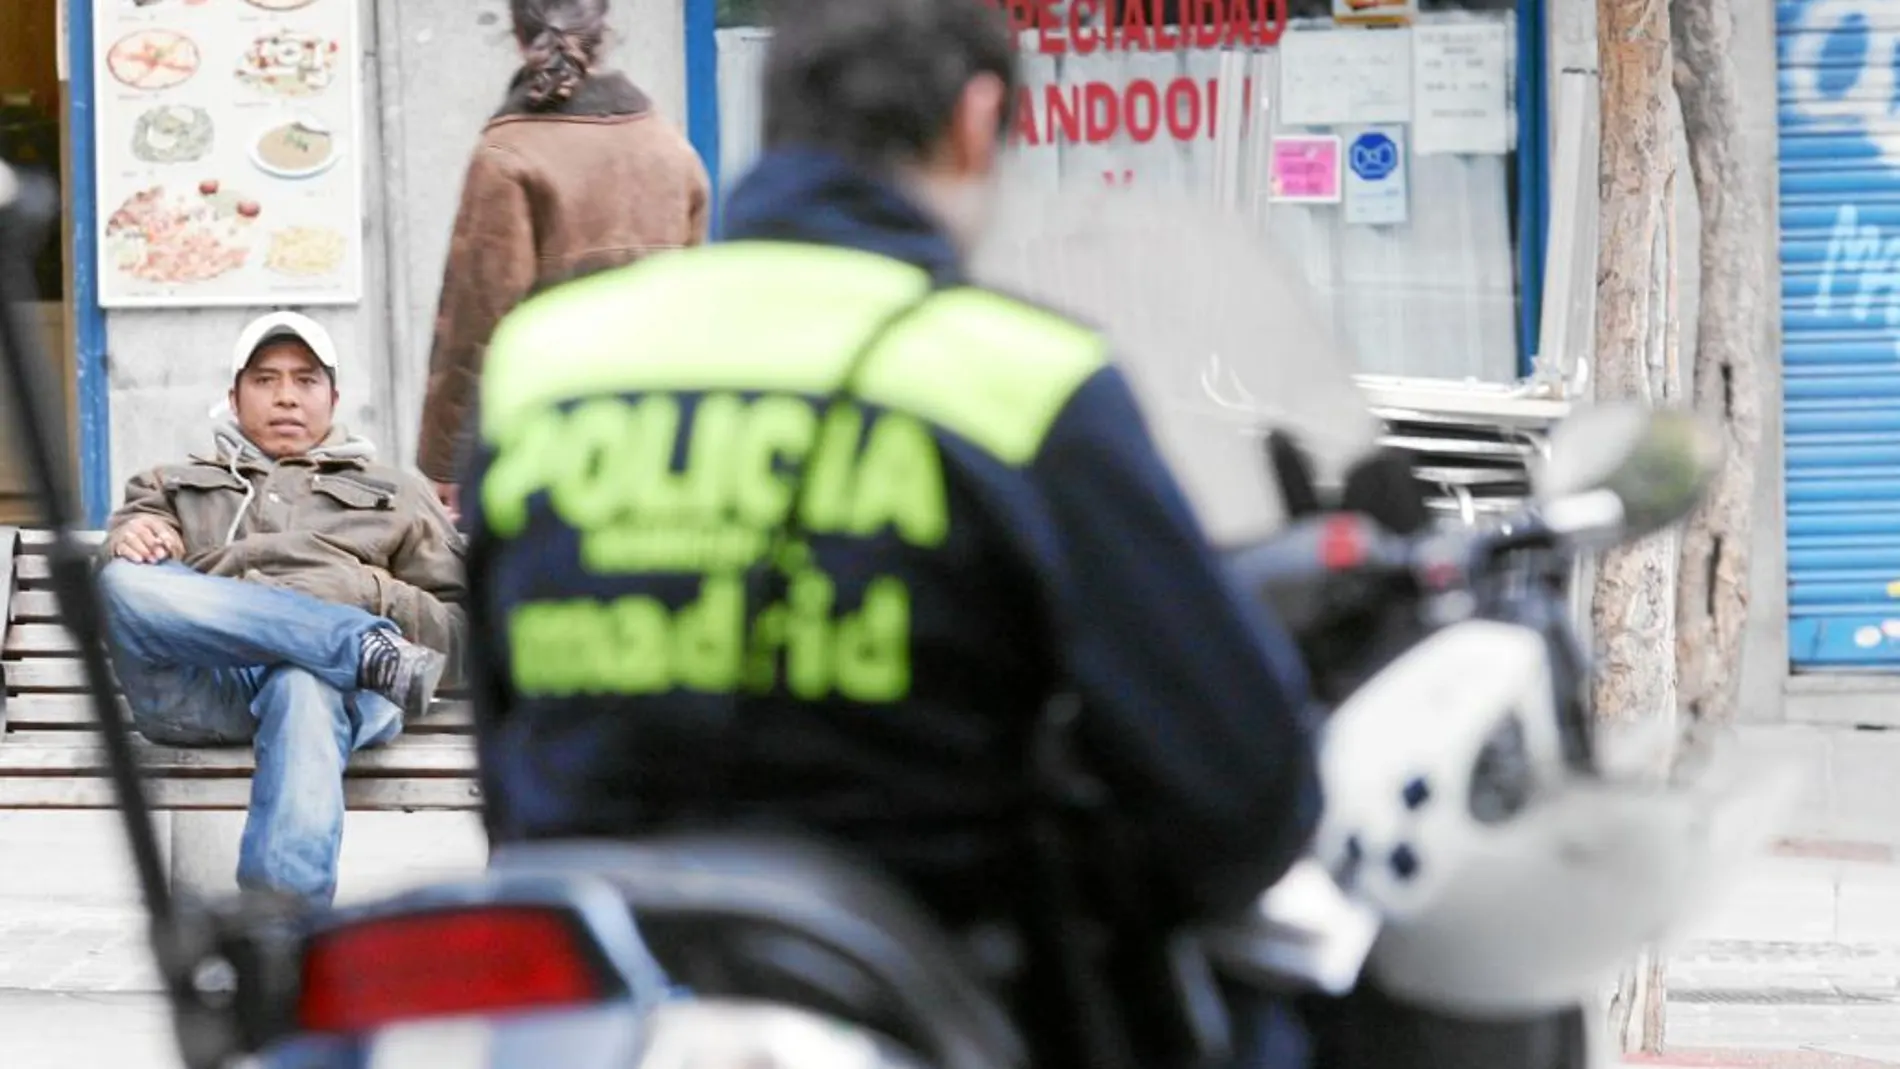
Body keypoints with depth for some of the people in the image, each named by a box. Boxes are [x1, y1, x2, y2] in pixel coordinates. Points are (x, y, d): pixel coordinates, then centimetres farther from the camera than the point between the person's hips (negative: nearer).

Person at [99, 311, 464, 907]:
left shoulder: (396, 496, 33)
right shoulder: (177, 486, 38)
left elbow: (456, 625, 22)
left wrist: (378, 596, 2)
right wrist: (133, 538, -4)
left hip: (333, 679, -2)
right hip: (196, 689, 2)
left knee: (305, 687, -41)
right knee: (125, 584, -32)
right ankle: (370, 647, -34)